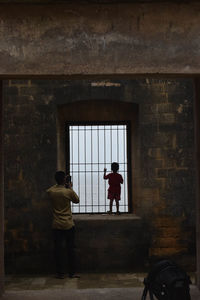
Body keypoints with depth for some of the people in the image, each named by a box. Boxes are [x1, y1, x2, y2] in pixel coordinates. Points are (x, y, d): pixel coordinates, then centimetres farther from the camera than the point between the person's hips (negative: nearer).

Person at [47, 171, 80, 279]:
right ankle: (72, 273, 12)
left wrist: (62, 185, 20)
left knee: (58, 249, 8)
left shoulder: (50, 191, -4)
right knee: (70, 249, 8)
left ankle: (60, 273, 12)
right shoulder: (69, 192, -13)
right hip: (68, 225, -2)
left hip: (56, 225, 2)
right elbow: (77, 200, 6)